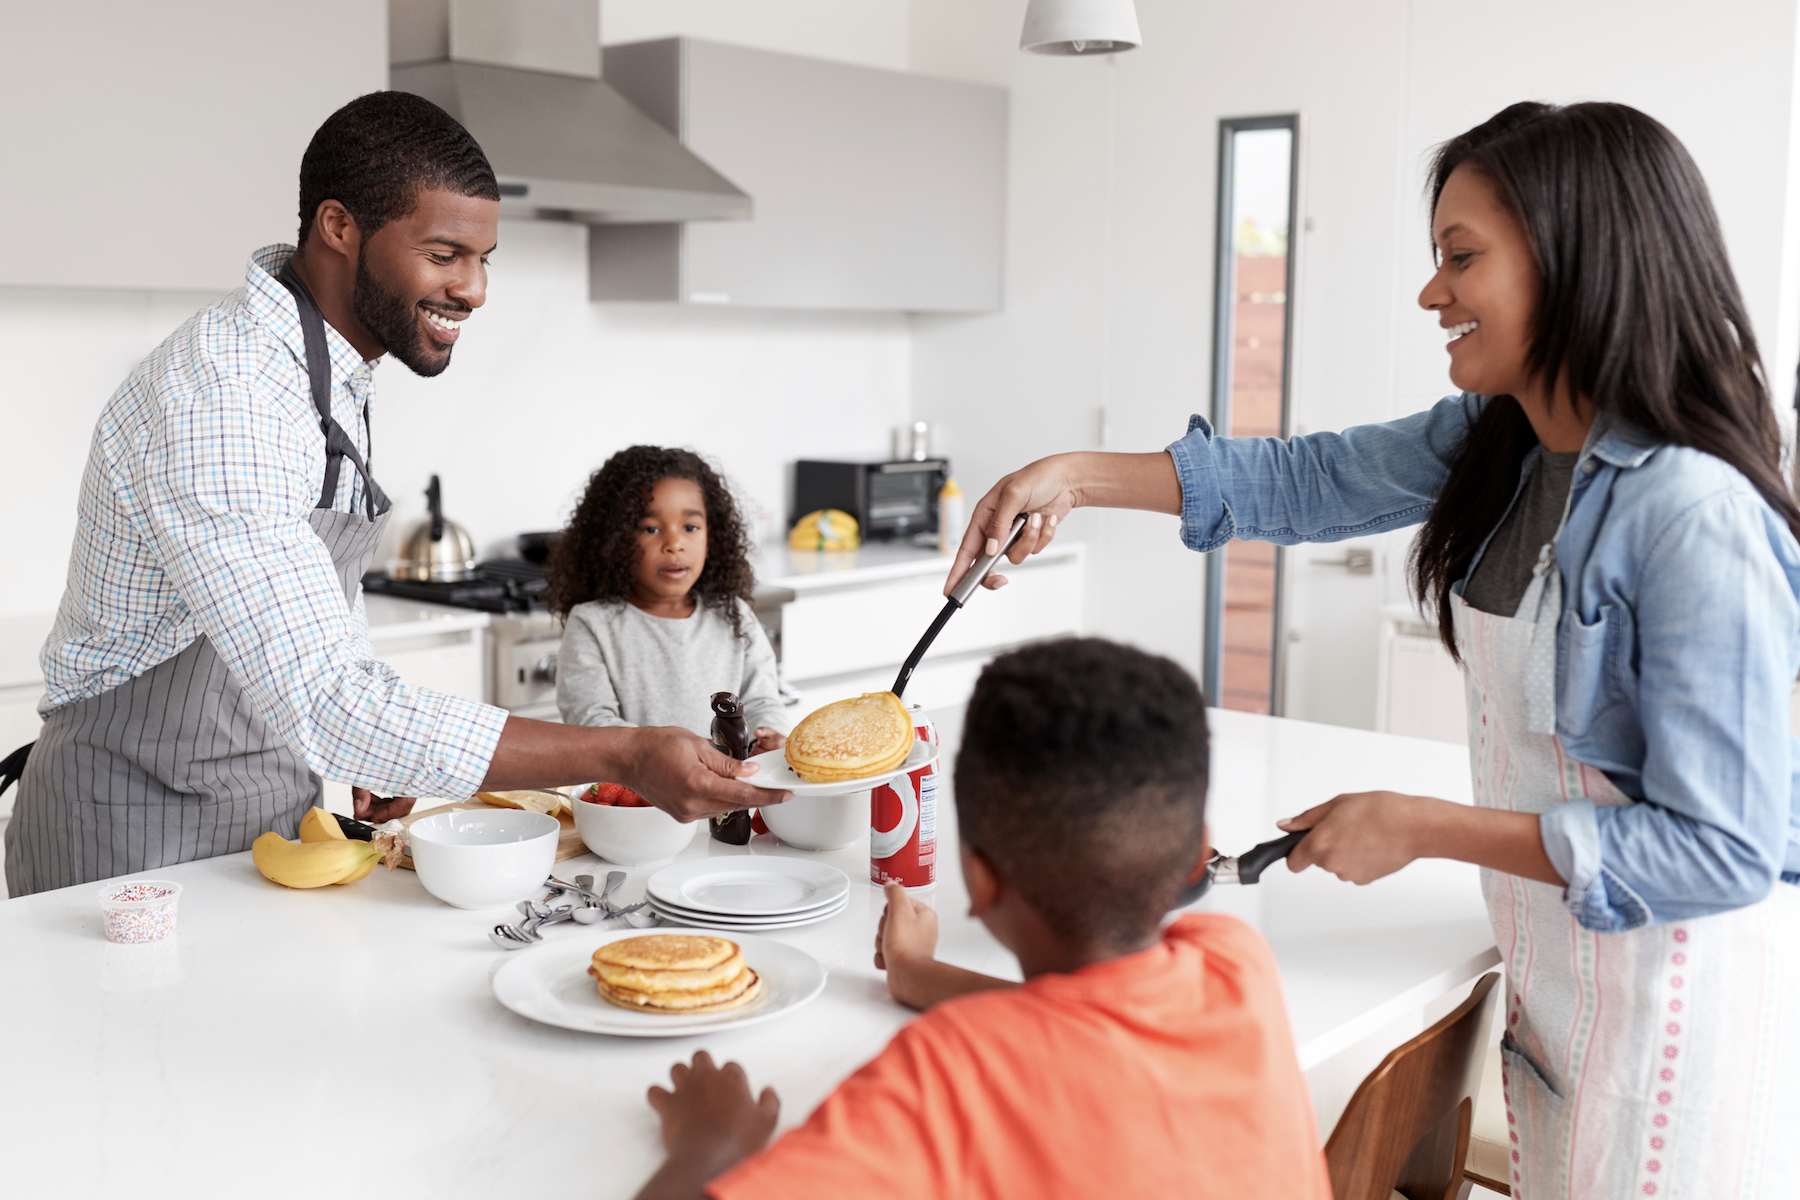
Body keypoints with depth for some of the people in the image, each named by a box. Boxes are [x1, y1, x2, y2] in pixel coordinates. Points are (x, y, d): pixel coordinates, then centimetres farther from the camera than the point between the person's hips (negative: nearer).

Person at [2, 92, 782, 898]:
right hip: (138, 843, -8)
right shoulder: (217, 406, -28)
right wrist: (623, 757, -36)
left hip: (276, 820, 8)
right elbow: (325, 707, -36)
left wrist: (376, 741, 3)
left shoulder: (335, 372, 3)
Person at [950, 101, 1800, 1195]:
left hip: (1677, 978, -7)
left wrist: (1420, 828, -22)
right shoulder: (1494, 441, -1)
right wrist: (1077, 475, 3)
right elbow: (1302, 482, 11)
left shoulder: (1698, 520, -26)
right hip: (1552, 971, 7)